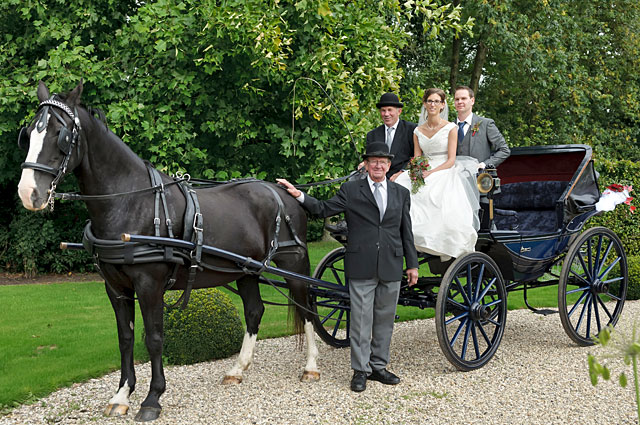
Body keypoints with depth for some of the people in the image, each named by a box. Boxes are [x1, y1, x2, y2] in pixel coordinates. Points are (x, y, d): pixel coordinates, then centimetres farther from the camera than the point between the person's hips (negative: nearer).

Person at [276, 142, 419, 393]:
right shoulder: (350, 190, 5)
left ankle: (378, 366, 22)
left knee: (385, 319, 10)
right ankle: (360, 370, 9)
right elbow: (324, 209, 3)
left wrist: (412, 264, 11)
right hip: (361, 268, -3)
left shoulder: (401, 194, 12)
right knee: (361, 319, 0)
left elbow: (406, 231, 13)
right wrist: (299, 195, -9)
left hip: (391, 268, 3)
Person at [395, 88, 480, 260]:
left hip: (445, 173, -4)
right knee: (402, 186, -27)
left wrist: (431, 172, -19)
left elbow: (451, 160, -5)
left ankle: (445, 247, -26)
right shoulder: (418, 131, 14)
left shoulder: (450, 128, 2)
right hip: (425, 174, 4)